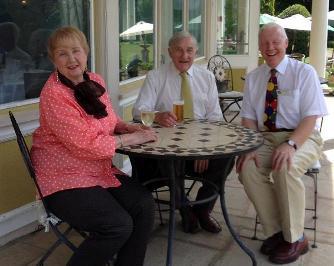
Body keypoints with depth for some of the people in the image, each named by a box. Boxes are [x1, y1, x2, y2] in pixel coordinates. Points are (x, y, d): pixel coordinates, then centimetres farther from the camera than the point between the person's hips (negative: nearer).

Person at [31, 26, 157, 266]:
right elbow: (87, 145, -22)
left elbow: (110, 120, 19)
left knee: (144, 204, -12)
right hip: (65, 179, -7)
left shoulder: (95, 81, 5)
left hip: (101, 170, 7)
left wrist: (131, 127, -2)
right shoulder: (54, 95, -18)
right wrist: (132, 138, -15)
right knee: (118, 225, -22)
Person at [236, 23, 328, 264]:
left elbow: (311, 118, -11)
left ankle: (295, 238, -14)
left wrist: (290, 144, -29)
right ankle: (275, 232, -10)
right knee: (247, 167, -26)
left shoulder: (305, 72, -3)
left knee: (286, 167, -35)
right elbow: (248, 118, 4)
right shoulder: (253, 78, 9)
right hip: (266, 139, 4)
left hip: (301, 138, -3)